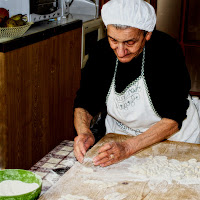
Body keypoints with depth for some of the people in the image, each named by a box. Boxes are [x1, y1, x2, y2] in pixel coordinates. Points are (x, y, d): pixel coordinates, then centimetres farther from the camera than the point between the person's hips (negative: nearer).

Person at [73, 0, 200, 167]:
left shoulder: (167, 51, -24)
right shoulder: (101, 52, -12)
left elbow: (173, 120, -23)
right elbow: (84, 104, -4)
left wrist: (127, 148, -33)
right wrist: (84, 132, -26)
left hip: (172, 135, 0)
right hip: (120, 133, 1)